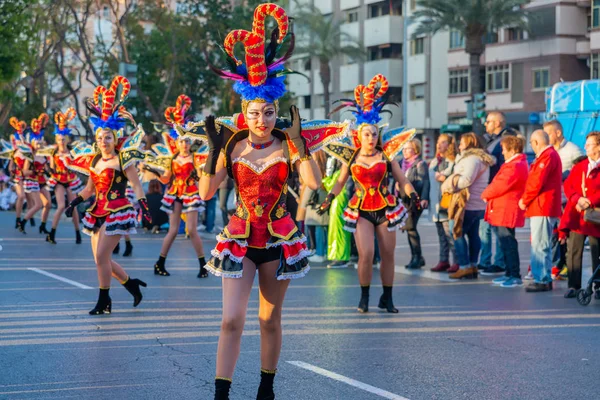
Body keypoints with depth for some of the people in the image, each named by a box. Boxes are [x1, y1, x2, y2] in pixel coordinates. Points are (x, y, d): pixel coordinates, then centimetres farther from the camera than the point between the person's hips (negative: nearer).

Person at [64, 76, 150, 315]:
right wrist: (74, 203, 11)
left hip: (117, 212, -7)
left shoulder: (123, 159, -9)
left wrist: (142, 205, -24)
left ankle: (104, 302, -2)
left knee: (101, 256, -13)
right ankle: (132, 285, 28)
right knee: (101, 258, 8)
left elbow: (136, 186, -11)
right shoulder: (93, 160, 9)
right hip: (98, 213, 7)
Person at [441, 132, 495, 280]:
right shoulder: (482, 159, 20)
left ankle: (465, 267, -10)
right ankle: (473, 266, 13)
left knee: (457, 233, -7)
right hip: (478, 205, 11)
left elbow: (467, 179, -23)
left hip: (468, 203, -11)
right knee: (473, 234, 11)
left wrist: (449, 185, -11)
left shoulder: (472, 159, -15)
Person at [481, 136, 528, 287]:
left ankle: (515, 276, -7)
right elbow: (499, 184, 19)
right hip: (503, 210, 11)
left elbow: (500, 185, -20)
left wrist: (486, 194, -3)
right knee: (506, 243, 15)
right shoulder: (516, 164, 18)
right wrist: (489, 194, 5)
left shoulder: (514, 167, -18)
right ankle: (510, 274, 22)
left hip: (507, 211, -11)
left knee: (508, 243, -9)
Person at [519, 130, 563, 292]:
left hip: (542, 207, -11)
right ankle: (545, 279, 20)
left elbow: (537, 182, -19)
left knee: (540, 246, -9)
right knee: (542, 245, 14)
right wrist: (527, 200, 11)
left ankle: (542, 281, -8)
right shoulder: (550, 155, 19)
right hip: (543, 207, 11)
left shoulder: (547, 156, -14)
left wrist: (524, 200, -8)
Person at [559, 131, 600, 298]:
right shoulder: (579, 167, 14)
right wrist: (578, 199, -10)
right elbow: (568, 185, 7)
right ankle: (573, 286, 8)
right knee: (573, 252, 2)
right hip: (575, 215, 4)